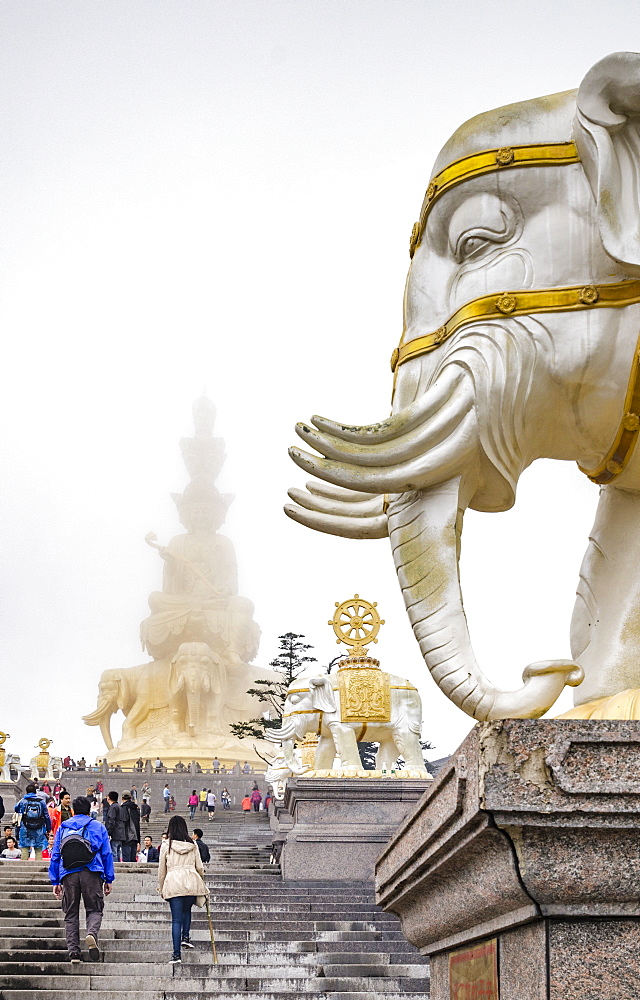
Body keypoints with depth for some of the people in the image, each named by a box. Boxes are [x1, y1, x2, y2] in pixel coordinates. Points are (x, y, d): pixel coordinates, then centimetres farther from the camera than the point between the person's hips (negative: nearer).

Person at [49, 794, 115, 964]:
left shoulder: (63, 827, 16)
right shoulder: (98, 827, 12)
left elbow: (55, 855, 13)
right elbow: (107, 854, 9)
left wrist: (55, 882, 14)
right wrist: (109, 879, 11)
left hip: (68, 874, 2)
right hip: (91, 873, -1)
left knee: (71, 914, 8)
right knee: (94, 909, 4)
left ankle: (73, 951, -1)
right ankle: (92, 933, -26)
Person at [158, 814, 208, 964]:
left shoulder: (166, 845, 4)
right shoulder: (192, 845, 8)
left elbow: (162, 869, 8)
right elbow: (200, 867, 12)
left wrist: (161, 889, 20)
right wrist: (202, 883, 29)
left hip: (173, 883, -2)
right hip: (192, 882, 2)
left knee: (176, 919, 0)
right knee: (187, 910, 28)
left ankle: (177, 954, -3)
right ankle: (185, 937, 13)